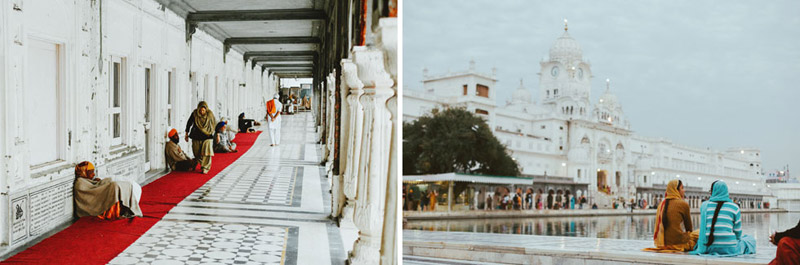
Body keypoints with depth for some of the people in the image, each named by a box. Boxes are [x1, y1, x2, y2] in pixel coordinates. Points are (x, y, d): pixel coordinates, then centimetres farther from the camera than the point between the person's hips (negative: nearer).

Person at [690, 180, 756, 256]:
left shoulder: (704, 206, 3)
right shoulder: (734, 207, -2)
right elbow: (737, 231, 5)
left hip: (710, 248, 1)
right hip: (729, 249, -1)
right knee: (750, 239, 27)